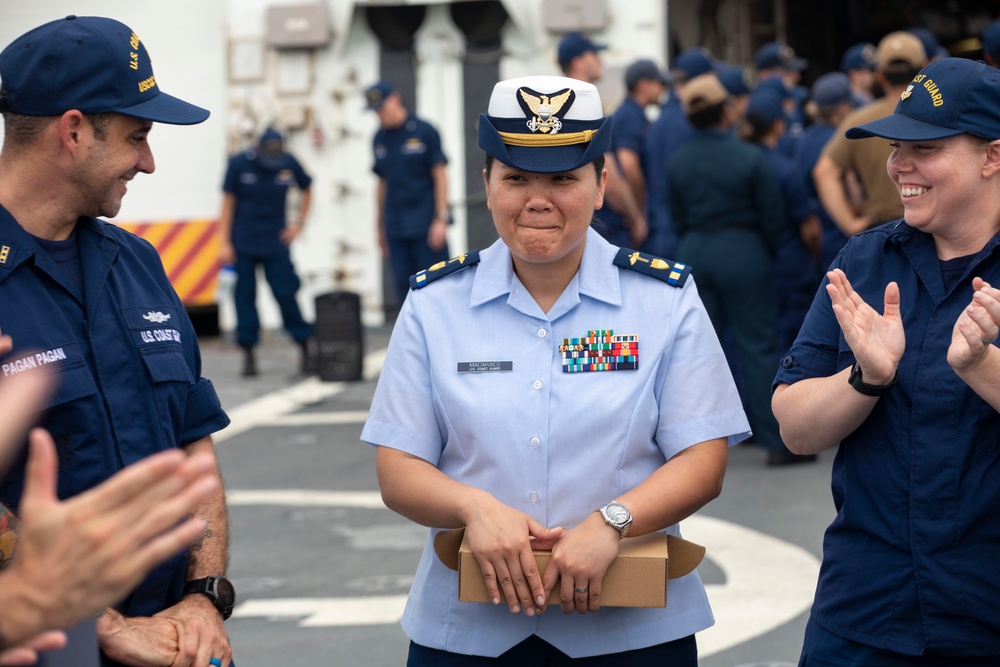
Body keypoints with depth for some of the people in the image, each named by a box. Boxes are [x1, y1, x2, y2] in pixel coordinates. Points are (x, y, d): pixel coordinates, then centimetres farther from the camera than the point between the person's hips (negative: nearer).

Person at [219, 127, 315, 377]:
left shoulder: (289, 164, -4)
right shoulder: (239, 164, -8)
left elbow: (307, 190, 15)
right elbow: (228, 201, -3)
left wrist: (299, 223, 6)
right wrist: (224, 242, -6)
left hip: (276, 243, 0)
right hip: (243, 244, 0)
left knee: (286, 295, -5)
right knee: (245, 297, 1)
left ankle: (305, 348, 3)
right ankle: (249, 354, 8)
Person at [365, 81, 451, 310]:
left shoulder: (423, 131, -4)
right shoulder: (379, 140, 10)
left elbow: (439, 175, -5)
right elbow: (383, 183, 15)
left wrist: (441, 218, -12)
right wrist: (381, 228, 15)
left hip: (426, 224, -5)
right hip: (396, 228, 5)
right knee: (403, 286, 6)